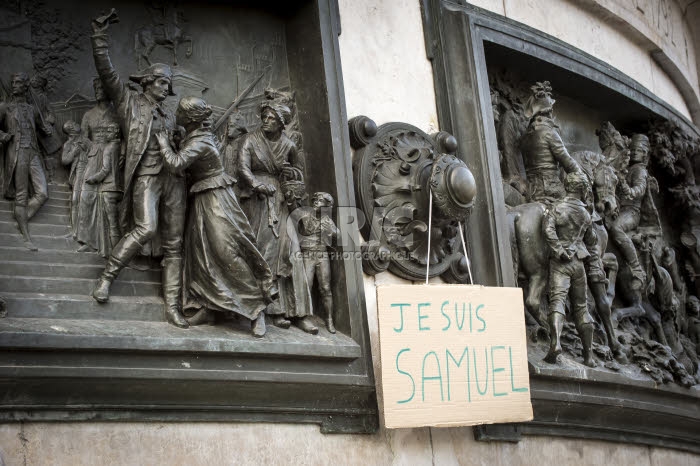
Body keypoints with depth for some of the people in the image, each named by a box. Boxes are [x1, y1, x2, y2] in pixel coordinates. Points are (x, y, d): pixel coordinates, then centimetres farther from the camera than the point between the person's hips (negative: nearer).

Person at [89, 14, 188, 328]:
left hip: (173, 177, 6)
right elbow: (106, 72, -2)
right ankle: (107, 276, -11)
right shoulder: (129, 100, 9)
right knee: (146, 228, -27)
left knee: (174, 243, 1)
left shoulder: (168, 115, 24)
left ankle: (172, 307, 1)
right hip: (146, 175, -6)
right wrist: (100, 38, -8)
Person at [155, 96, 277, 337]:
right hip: (202, 200, 10)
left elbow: (176, 164, -31)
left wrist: (163, 141, -16)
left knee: (229, 252, -13)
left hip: (215, 200, -10)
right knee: (201, 252, 6)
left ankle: (257, 308, -11)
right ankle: (207, 307, 8)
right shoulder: (199, 136, 8)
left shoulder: (199, 143, -20)